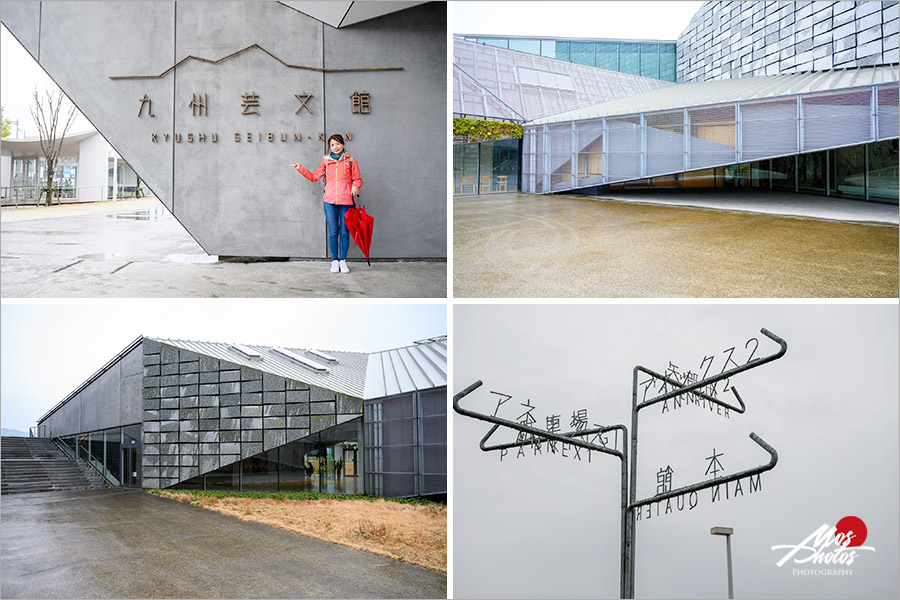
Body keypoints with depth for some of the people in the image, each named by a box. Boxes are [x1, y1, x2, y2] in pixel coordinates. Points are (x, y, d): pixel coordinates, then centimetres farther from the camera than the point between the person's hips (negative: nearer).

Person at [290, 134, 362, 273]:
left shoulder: (351, 161, 5)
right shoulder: (326, 162, 11)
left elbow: (357, 179, 6)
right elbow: (314, 177, 15)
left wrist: (355, 186, -15)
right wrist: (300, 169, 8)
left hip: (346, 201, -1)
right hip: (330, 201, 2)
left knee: (344, 232, 2)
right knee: (333, 232, 2)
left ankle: (343, 261, 11)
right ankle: (335, 261, 10)